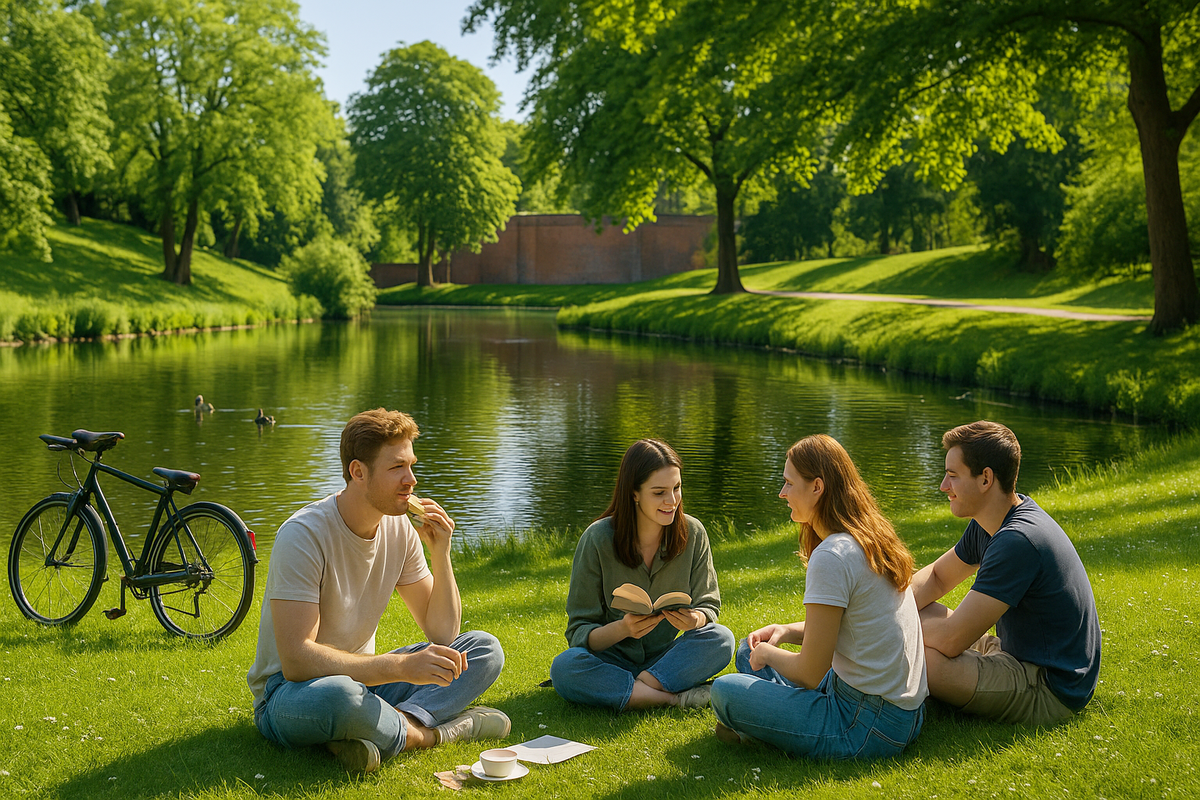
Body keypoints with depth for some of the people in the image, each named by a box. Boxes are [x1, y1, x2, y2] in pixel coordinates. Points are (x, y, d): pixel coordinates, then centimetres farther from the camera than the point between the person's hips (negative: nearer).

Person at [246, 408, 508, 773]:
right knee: (340, 694, -42)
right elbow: (297, 660, -31)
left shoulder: (399, 528, -1)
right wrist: (402, 666, -38)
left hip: (362, 676, 7)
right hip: (289, 693, -7)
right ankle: (428, 731, -14)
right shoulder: (303, 534, -22)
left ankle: (390, 729, -26)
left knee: (485, 649, -7)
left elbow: (442, 634, 2)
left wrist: (441, 554, -13)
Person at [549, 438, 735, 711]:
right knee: (564, 667, -33)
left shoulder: (693, 534, -5)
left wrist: (695, 619, -25)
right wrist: (621, 629, -32)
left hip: (665, 661, 2)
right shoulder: (597, 539, -13)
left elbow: (709, 606, 0)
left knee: (721, 638, -25)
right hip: (612, 661, -2)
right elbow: (579, 633, -10)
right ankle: (677, 698, -28)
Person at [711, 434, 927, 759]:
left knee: (725, 691, -14)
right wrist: (787, 631, 8)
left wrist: (768, 652, 1)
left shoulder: (832, 556, -22)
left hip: (870, 726, -10)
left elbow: (809, 674, -19)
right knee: (750, 651, 19)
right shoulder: (872, 537, 7)